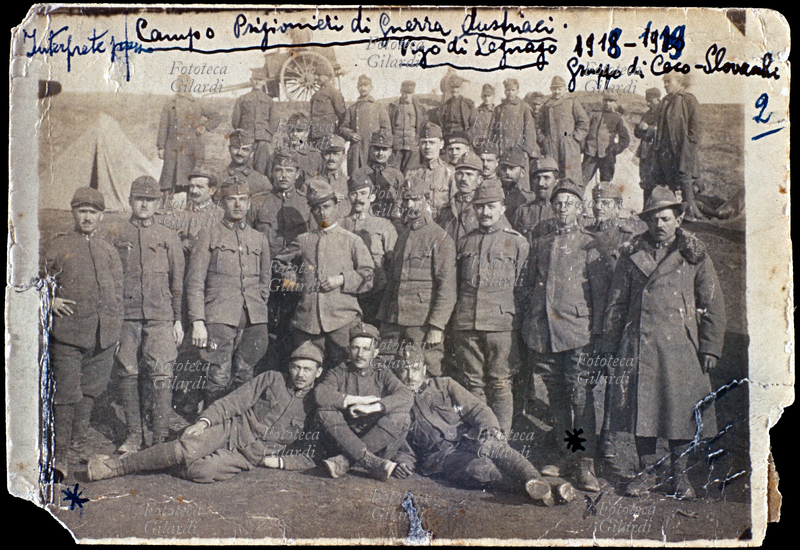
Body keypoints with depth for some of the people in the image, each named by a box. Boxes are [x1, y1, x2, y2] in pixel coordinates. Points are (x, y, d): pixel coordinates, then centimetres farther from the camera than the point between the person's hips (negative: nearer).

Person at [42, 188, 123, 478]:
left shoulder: (109, 250, 14)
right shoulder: (58, 245, 5)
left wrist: (115, 331, 14)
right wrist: (51, 300, -10)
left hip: (103, 334, 3)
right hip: (68, 331, -3)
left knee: (90, 390, 12)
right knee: (66, 393, -6)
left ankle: (80, 442, 29)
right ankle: (60, 455, -2)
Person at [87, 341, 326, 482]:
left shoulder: (315, 407, 5)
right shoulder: (272, 379, 8)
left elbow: (310, 457, 7)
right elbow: (234, 402, 3)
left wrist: (281, 461, -8)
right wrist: (205, 420, -12)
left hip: (253, 456, -1)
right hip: (231, 430, 1)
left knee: (200, 471, -29)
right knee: (186, 449, -30)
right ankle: (116, 465, -20)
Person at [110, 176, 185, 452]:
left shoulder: (169, 237, 10)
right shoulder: (117, 236, 11)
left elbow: (178, 282, 11)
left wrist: (178, 320, 6)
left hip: (160, 317, -1)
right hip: (125, 315, 1)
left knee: (162, 377, -7)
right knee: (128, 375, 4)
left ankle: (161, 438, -2)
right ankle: (133, 435, 14)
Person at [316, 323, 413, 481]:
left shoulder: (383, 376, 8)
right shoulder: (340, 373, 8)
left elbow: (406, 397, -14)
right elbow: (320, 394, -14)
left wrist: (371, 408, -25)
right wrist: (360, 400, -15)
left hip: (377, 439, 0)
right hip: (345, 438, 0)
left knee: (401, 417, -26)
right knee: (325, 411, -22)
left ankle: (344, 462, -32)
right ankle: (371, 463, -37)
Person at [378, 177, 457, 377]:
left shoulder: (440, 238, -3)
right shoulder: (402, 237, 17)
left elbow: (447, 288, -9)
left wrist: (437, 326, -15)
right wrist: (383, 320, 13)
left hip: (424, 323, -6)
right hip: (395, 323, 6)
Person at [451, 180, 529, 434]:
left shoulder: (517, 242, 5)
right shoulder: (464, 242, 16)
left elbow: (523, 287, 4)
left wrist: (517, 318, -3)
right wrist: (456, 318, 12)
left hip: (500, 324, -3)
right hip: (465, 325, 4)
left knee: (500, 385, -1)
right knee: (473, 384, 9)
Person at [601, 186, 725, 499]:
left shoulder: (694, 255, 5)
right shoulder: (632, 255, 8)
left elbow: (713, 305, 6)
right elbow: (616, 304, 11)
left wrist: (710, 348, -1)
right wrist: (610, 348, 7)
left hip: (681, 346, -1)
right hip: (638, 346, 1)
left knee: (681, 410, 2)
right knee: (641, 408, 5)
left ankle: (679, 474, 17)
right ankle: (646, 471, 19)